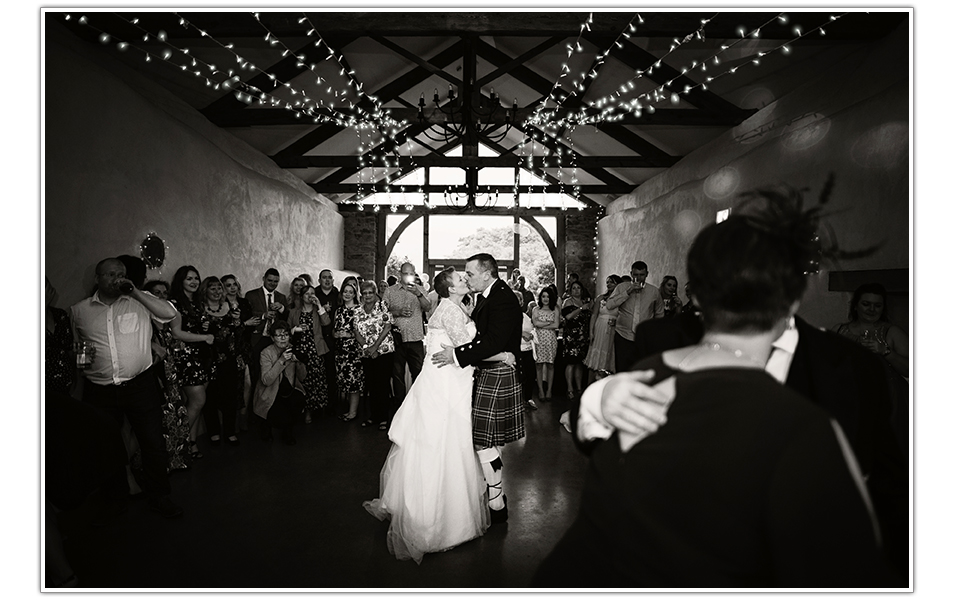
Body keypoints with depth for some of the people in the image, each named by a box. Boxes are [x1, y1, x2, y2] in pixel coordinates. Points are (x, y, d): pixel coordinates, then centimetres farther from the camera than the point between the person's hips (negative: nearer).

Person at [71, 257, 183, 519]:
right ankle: (115, 499, 34)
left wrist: (135, 292, -14)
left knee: (154, 442, 3)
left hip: (140, 384, -2)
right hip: (99, 391, 2)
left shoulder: (139, 302, 2)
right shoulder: (79, 310, 7)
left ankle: (158, 496, 20)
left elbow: (170, 313, -13)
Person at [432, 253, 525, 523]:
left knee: (483, 441, -4)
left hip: (497, 377, -10)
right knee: (486, 439, 17)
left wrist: (457, 355, -24)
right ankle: (497, 491, 32)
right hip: (486, 373, 10)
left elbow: (493, 342, -27)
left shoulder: (502, 299, -18)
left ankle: (497, 505, 10)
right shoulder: (488, 296, 13)